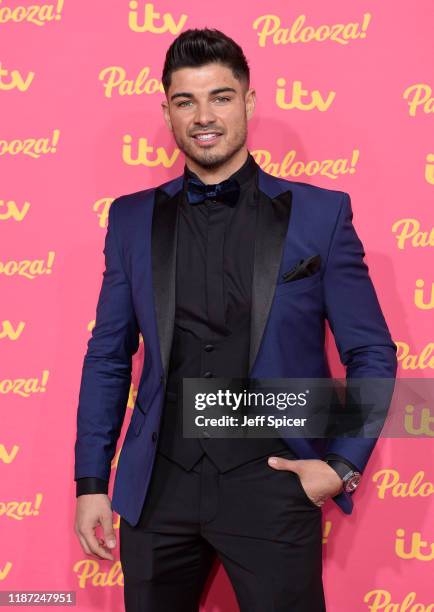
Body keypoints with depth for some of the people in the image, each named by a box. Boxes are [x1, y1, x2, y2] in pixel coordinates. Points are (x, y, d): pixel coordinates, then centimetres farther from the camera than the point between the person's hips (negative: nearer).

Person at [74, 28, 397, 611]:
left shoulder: (319, 214, -3)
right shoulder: (133, 218, 4)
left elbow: (372, 353, 1)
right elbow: (108, 358, 8)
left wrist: (344, 465, -8)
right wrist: (91, 481, 6)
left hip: (272, 482, -2)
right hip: (159, 487, 3)